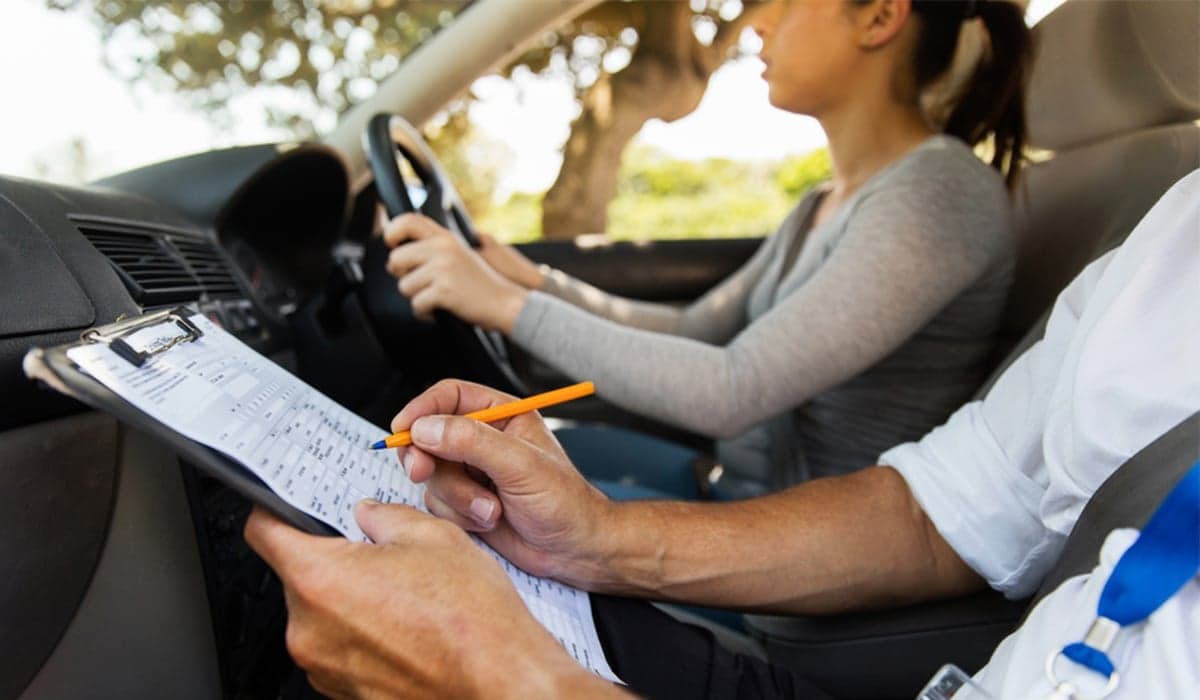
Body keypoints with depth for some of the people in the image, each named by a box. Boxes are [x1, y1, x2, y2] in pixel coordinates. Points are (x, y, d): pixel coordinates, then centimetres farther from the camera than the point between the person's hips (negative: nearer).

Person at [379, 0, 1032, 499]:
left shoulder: (940, 193, -21)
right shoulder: (828, 204, 8)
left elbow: (732, 392, -30)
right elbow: (697, 330, 11)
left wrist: (509, 305, -24)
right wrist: (533, 279, 2)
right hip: (736, 484, 8)